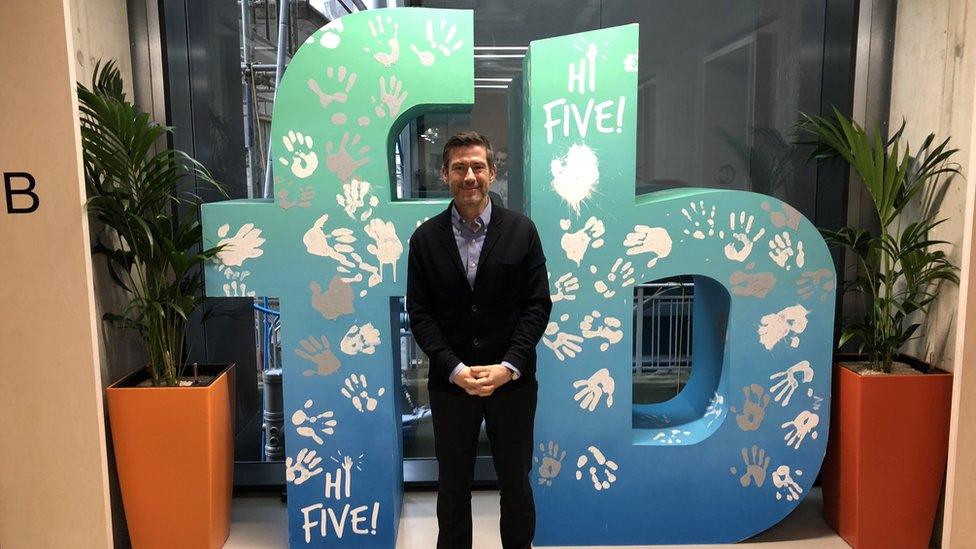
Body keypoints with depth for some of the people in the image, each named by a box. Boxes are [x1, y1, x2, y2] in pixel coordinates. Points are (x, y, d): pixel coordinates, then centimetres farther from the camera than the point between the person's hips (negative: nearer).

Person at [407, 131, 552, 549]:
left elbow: (538, 305, -4)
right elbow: (419, 312, -2)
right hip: (450, 382, 1)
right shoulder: (425, 238, 0)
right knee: (453, 484, 15)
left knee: (516, 481, 15)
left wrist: (509, 366, -15)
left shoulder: (521, 230, -2)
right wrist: (454, 369, -14)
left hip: (512, 381, 0)